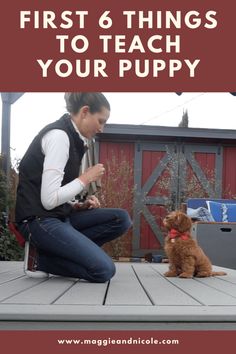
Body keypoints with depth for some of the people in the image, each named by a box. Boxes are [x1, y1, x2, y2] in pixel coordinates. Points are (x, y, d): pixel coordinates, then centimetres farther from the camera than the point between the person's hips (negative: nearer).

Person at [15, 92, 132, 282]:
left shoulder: (72, 137, 14)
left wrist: (78, 206, 0)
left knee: (121, 218, -2)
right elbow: (49, 199, -22)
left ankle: (51, 251, -3)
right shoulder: (59, 135, -15)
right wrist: (86, 178, -10)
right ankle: (43, 259, -2)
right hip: (40, 220, -10)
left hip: (59, 215, 10)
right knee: (104, 270, -18)